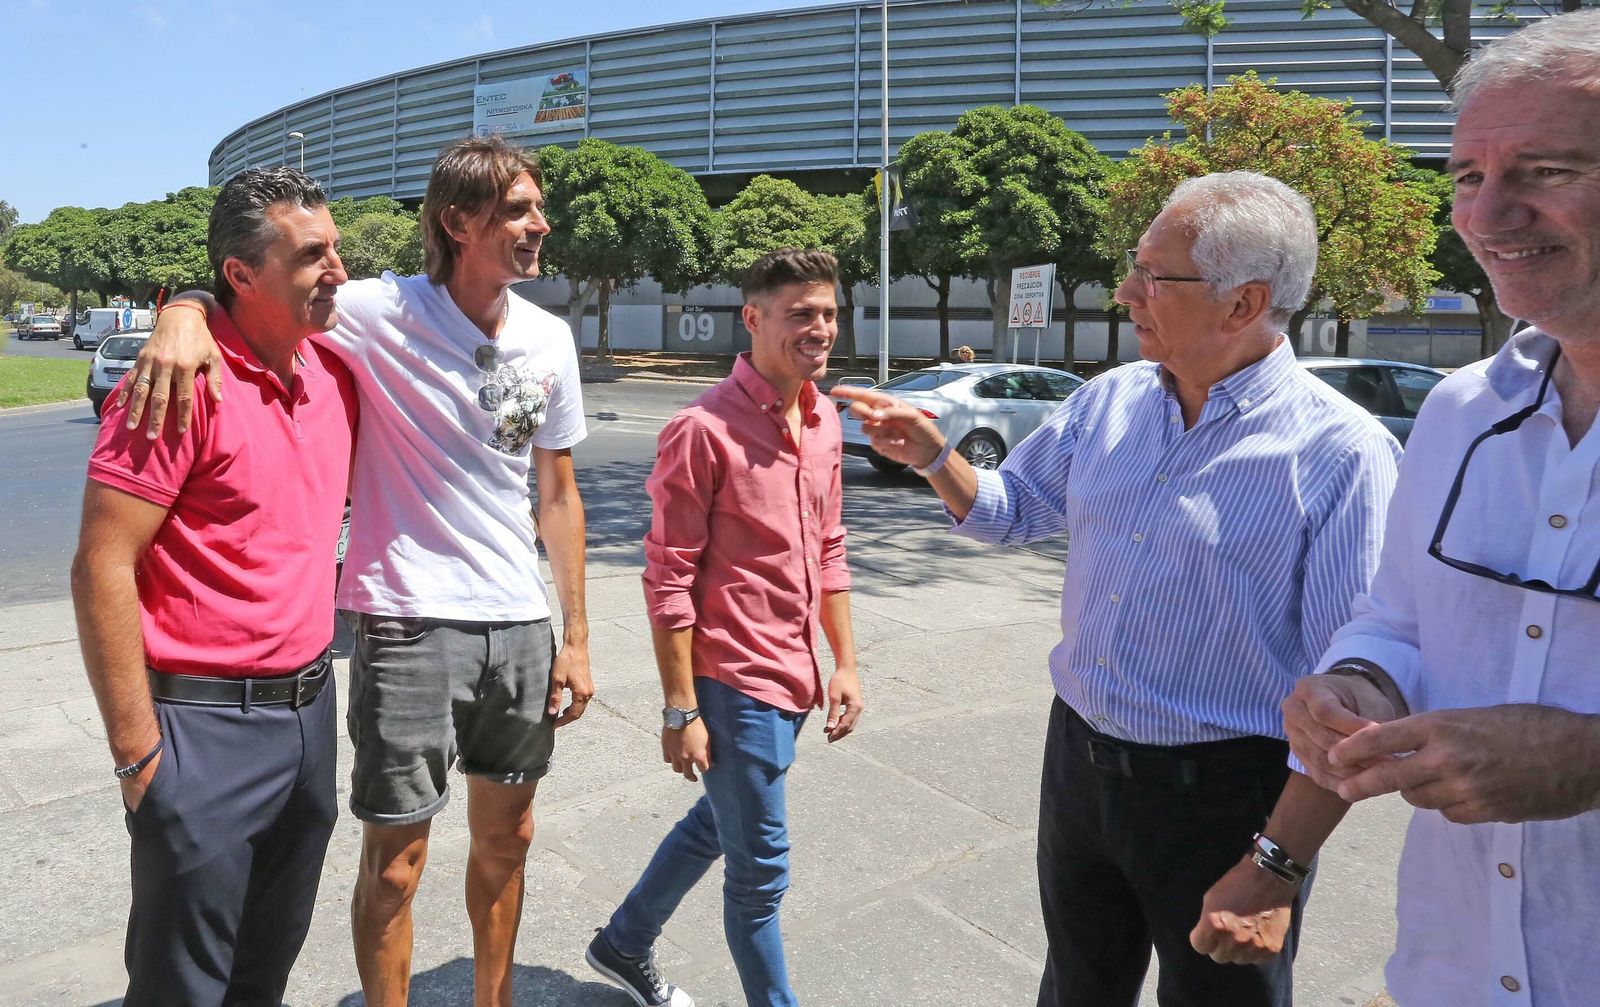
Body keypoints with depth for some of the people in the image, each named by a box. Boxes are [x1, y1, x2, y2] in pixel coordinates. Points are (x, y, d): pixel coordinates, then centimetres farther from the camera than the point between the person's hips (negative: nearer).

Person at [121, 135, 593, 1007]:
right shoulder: (385, 312, -11)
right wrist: (188, 311, -35)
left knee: (506, 837, 19)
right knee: (394, 864, 6)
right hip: (410, 622, -4)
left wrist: (576, 636, 7)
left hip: (520, 625, 5)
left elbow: (557, 495, 7)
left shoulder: (549, 338, 3)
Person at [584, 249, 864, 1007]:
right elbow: (668, 579, -15)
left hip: (793, 680, 8)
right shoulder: (704, 430, -17)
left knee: (714, 826, 24)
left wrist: (845, 661, 12)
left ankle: (623, 945, 47)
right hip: (734, 684, -8)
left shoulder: (824, 423, 6)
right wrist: (680, 709, -15)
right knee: (760, 869, 6)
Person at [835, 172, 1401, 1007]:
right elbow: (1013, 509, 14)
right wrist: (933, 456, -5)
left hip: (1222, 795, -5)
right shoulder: (1109, 400, 0)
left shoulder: (1342, 453, -19)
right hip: (1078, 757, 6)